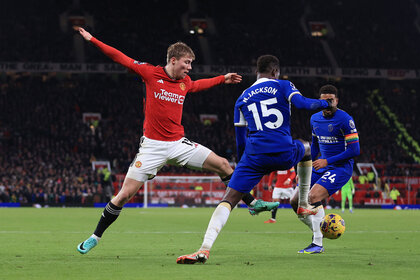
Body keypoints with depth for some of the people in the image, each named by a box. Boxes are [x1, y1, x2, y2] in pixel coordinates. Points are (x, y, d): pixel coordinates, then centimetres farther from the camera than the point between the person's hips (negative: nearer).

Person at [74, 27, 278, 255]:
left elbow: (197, 85, 33)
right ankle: (95, 237, 5)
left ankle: (252, 203, 16)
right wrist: (92, 40, -3)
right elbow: (120, 58, -1)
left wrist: (223, 79, 40)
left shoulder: (185, 82, 7)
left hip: (178, 143, 4)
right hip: (152, 146, -4)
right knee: (125, 194, -9)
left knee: (223, 165, -1)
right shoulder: (150, 73, -6)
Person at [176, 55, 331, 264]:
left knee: (229, 199, -6)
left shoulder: (243, 99, 17)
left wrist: (242, 161, 30)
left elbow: (240, 140, 18)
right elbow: (302, 104, -9)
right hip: (284, 154, 0)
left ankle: (205, 248, -27)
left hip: (255, 156, 0)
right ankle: (303, 204, 39)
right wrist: (323, 104, 10)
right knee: (306, 148, 36)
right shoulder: (283, 86, 10)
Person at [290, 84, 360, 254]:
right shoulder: (315, 119, 8)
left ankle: (317, 244, -21)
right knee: (295, 202, 2)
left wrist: (327, 161, -18)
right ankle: (317, 231, 22)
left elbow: (354, 150, -16)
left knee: (313, 197, -27)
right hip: (321, 166, 8)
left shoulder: (345, 120, -14)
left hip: (341, 167, -8)